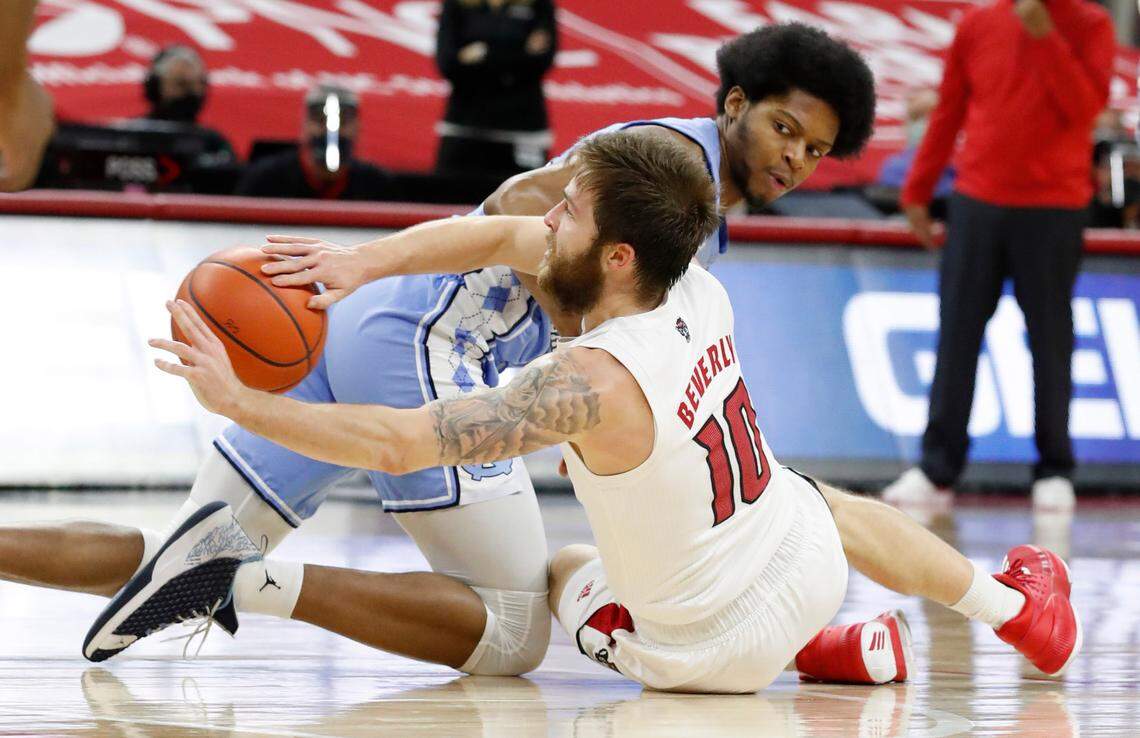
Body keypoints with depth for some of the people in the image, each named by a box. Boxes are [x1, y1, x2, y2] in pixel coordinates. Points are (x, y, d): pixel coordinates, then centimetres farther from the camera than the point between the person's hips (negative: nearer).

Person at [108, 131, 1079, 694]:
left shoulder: (597, 381, -37)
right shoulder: (700, 290, -17)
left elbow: (400, 443, -41)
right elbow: (497, 235, -9)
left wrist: (237, 401, -38)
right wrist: (363, 262, -18)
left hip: (709, 649, -5)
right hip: (806, 558, 6)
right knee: (826, 500, 43)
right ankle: (1021, 606, 54)